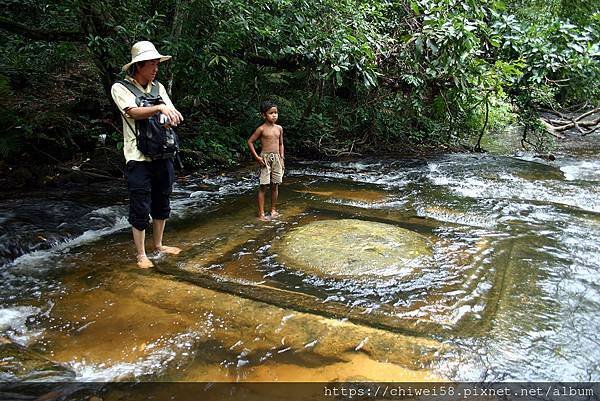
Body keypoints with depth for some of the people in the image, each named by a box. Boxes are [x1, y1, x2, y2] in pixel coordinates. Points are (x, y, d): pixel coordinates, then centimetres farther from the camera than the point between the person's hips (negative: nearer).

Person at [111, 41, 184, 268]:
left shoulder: (158, 87, 10)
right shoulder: (120, 88, -4)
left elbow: (173, 115, 3)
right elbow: (135, 112, -22)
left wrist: (174, 116, -21)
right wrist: (159, 108, -37)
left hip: (162, 154, 6)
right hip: (139, 158, -5)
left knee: (161, 204, 16)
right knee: (140, 209, 0)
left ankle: (159, 245, 32)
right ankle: (141, 254, 14)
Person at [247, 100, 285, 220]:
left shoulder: (279, 128, 8)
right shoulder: (261, 129, -7)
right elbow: (250, 141, -4)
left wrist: (282, 158, 11)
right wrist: (257, 157, -8)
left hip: (277, 158, 5)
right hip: (265, 158, -5)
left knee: (275, 185, 8)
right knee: (263, 186, -4)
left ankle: (273, 210, 20)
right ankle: (261, 213, 0)